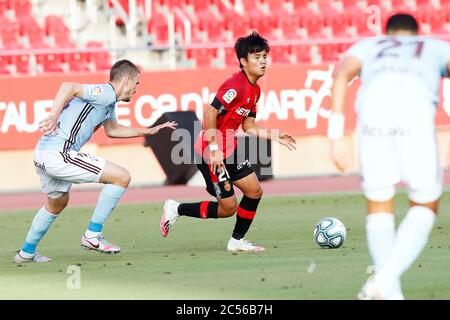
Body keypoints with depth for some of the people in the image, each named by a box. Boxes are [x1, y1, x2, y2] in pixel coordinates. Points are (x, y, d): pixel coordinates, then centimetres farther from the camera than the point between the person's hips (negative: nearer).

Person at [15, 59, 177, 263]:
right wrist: (53, 117, -32)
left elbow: (111, 130, 40)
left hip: (42, 155, 11)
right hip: (58, 153, -11)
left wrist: (149, 131, 42)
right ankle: (92, 235, -5)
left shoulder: (108, 101, 22)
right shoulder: (106, 93, -9)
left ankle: (26, 253, 45)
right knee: (122, 177, -9)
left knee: (57, 203, 34)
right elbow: (69, 87, -23)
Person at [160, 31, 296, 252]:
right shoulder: (236, 85, -22)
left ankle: (237, 241, 17)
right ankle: (176, 209, 11)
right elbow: (210, 114, -26)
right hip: (212, 152, -9)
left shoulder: (254, 89, 9)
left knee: (254, 191, 5)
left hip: (230, 150, 9)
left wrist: (275, 136, 8)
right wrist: (214, 150, -27)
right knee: (228, 207, -4)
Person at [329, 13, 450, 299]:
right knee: (425, 208, 12)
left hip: (373, 110, 1)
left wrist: (336, 135, 8)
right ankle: (386, 279, -9)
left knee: (379, 206, 17)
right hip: (416, 112, -1)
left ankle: (390, 291, 4)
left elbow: (343, 73, 15)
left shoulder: (369, 45, 37)